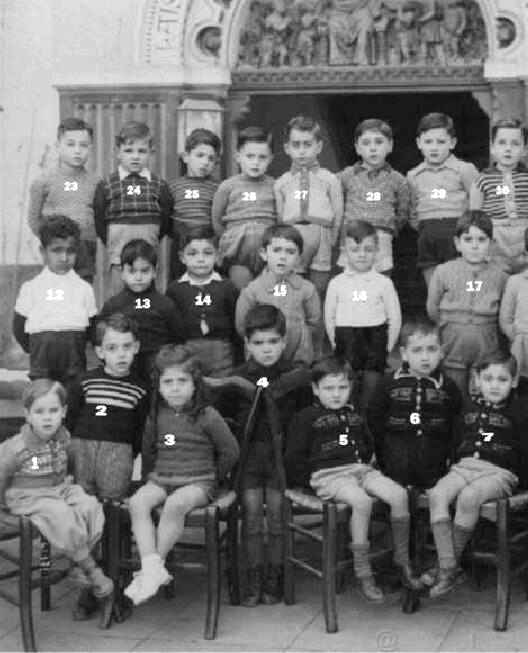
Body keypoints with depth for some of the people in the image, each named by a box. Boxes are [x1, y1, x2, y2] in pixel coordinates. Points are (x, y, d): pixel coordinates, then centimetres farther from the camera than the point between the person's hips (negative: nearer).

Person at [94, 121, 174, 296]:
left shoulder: (159, 186, 6)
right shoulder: (106, 186, 3)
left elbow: (166, 219, 8)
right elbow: (98, 221, 5)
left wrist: (152, 241, 3)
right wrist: (112, 243, 2)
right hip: (118, 260, -1)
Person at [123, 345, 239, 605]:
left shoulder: (207, 416, -2)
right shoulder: (157, 417, 10)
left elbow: (230, 450, 4)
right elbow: (148, 450, 25)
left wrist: (214, 477, 8)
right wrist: (149, 475, 17)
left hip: (198, 482, -4)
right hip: (160, 479, 4)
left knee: (175, 504, -37)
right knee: (137, 501, -28)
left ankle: (157, 563, -29)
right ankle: (152, 567, -36)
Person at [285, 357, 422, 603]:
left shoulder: (354, 416, 23)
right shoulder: (306, 418, 5)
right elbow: (293, 457, 4)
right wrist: (308, 480, -1)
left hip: (361, 469, 6)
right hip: (328, 474, -6)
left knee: (399, 495, -21)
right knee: (362, 501, -36)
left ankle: (403, 562, -11)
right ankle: (362, 573, -31)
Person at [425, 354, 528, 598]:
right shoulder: (471, 408, 20)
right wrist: (454, 462, 17)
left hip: (499, 472, -5)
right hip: (463, 467, 5)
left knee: (468, 497, -36)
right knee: (437, 494, -26)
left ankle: (452, 562, -22)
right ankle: (447, 568, -30)